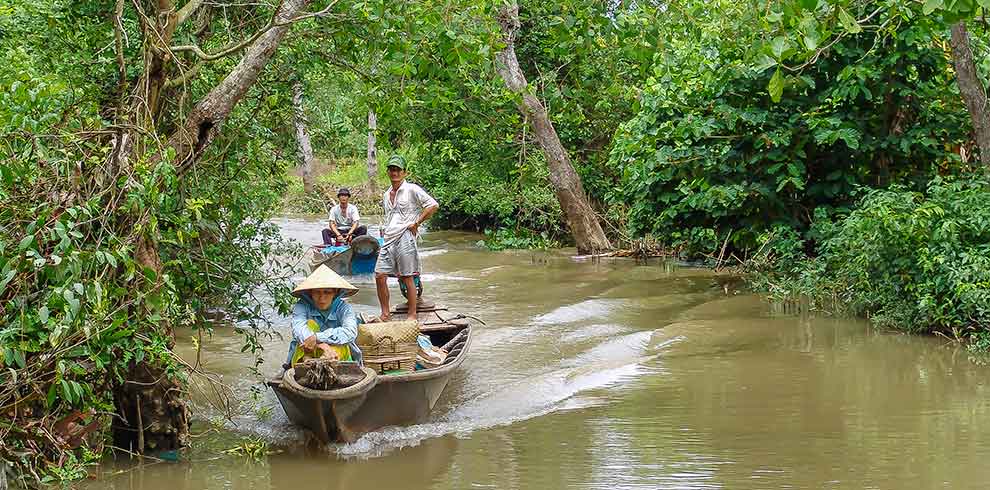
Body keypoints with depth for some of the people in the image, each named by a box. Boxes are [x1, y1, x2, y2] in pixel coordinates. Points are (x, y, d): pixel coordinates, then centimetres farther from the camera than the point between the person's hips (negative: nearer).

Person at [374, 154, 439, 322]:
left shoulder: (412, 189, -3)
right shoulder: (386, 195, 20)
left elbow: (433, 205, -10)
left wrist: (416, 223, -9)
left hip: (405, 238, -7)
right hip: (388, 240, 7)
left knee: (407, 278, -2)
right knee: (380, 275, -1)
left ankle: (412, 315, 7)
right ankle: (385, 313, 9)